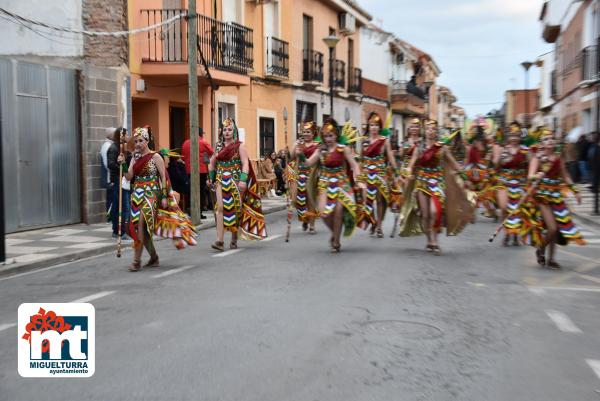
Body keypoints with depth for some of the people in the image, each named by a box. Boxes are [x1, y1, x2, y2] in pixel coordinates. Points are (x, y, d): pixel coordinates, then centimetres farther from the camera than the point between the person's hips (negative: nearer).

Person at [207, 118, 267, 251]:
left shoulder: (239, 146, -2)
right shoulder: (218, 146, 11)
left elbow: (245, 164, -12)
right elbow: (212, 163, 21)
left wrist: (243, 180, -23)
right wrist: (211, 178, 15)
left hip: (235, 181, -3)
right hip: (221, 180, 3)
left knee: (235, 209, 5)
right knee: (220, 208, -10)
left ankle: (234, 238, 18)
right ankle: (219, 240, -15)